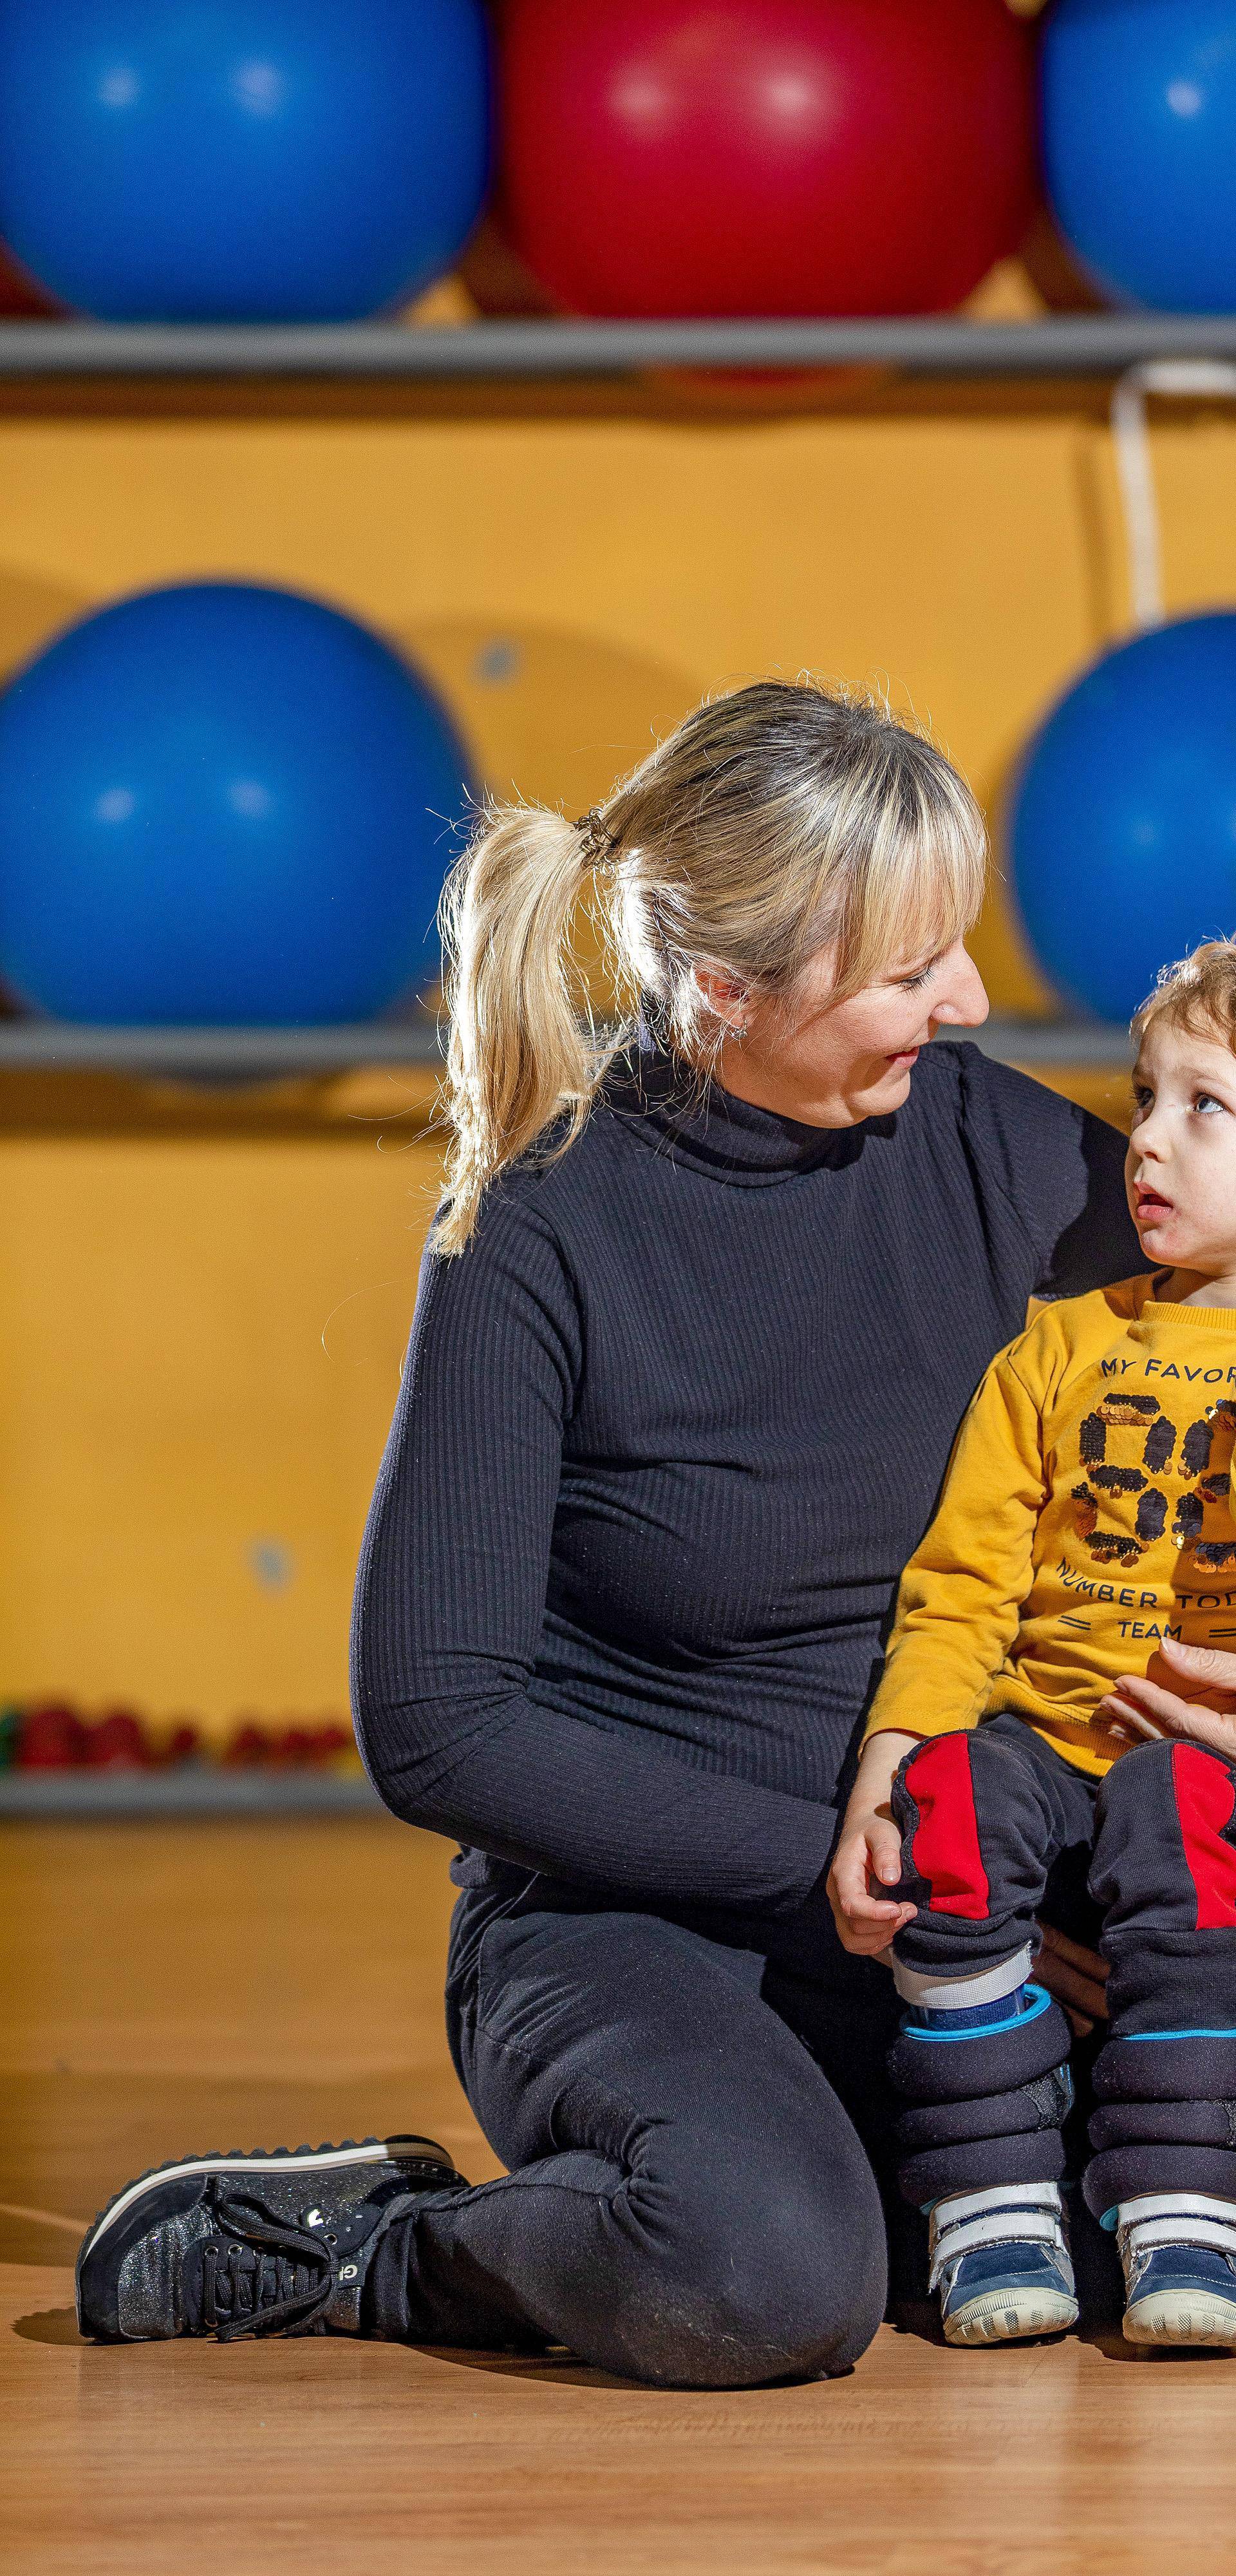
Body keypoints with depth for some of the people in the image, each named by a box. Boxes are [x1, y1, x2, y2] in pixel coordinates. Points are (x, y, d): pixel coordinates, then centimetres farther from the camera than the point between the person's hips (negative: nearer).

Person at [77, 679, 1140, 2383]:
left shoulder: (980, 1141, -1)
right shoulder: (541, 1240, -12)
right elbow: (432, 1728, -13)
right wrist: (837, 1865, -15)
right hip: (619, 1926, -6)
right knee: (769, 2276, -37)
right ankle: (390, 2245, -7)